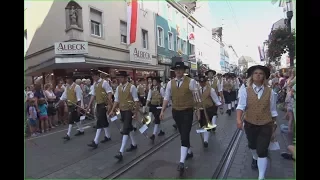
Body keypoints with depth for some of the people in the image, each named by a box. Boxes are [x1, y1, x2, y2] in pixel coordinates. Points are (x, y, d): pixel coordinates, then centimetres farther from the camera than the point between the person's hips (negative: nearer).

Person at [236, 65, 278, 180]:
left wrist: (273, 126, 7)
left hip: (266, 125, -1)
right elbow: (241, 106, -17)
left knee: (262, 151, -4)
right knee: (252, 145, 24)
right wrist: (238, 119, -33)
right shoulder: (245, 91, -6)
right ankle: (255, 158, 57)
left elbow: (273, 110, 3)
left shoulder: (270, 92, -3)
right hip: (250, 124, 1)